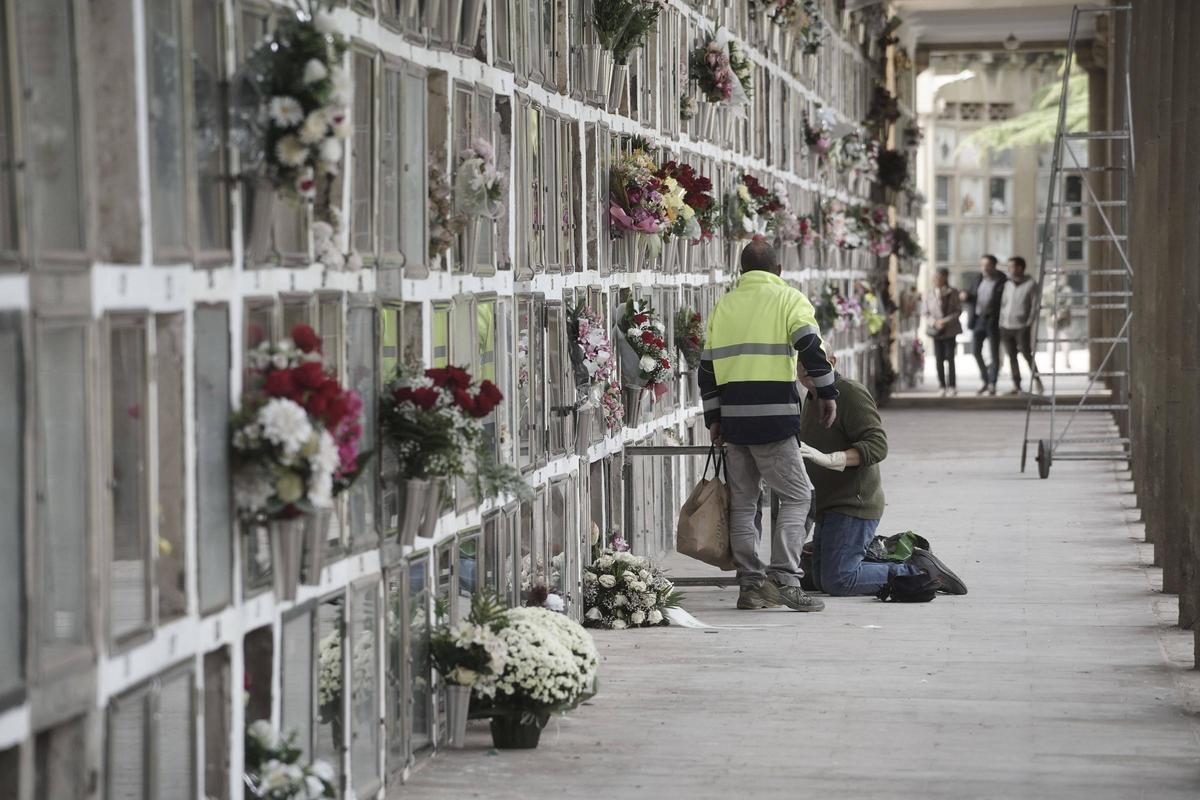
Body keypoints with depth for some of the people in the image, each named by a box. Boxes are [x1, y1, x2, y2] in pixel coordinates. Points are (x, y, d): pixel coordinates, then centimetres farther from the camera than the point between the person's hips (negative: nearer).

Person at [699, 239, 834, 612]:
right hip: (774, 417, -5)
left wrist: (713, 417, 21)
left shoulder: (724, 306, 16)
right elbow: (811, 347, -13)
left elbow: (707, 366, 17)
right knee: (796, 496, 1)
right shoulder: (789, 299, 1)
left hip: (733, 418, 5)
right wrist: (827, 393, -5)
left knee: (743, 502, 11)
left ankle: (751, 584, 9)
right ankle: (784, 578, -11)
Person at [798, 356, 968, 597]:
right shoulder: (812, 399, 18)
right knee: (822, 582, 9)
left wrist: (828, 459, -34)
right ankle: (910, 566, 13)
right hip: (830, 506, 10)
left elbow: (878, 445, -24)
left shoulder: (851, 394, -13)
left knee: (838, 581, -16)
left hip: (853, 505, -10)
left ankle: (919, 572, -5)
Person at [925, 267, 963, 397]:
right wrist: (935, 322, -14)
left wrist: (946, 320, -18)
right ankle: (942, 387, 8)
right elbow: (926, 312, 4)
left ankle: (951, 386, 5)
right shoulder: (930, 295, 2)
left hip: (950, 331, -2)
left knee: (949, 358, -2)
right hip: (936, 331, 2)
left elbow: (958, 311, -3)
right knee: (939, 359, 2)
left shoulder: (953, 293, -4)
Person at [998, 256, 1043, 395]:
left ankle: (1035, 378, 15)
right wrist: (1001, 323, 5)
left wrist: (1029, 324, -11)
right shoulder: (1007, 284, 12)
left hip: (1022, 327, -5)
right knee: (1012, 357, 5)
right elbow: (1003, 304, 14)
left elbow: (1035, 306, -5)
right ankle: (1016, 386, 9)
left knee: (1027, 354, -4)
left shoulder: (1031, 284, -2)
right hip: (1006, 326, 5)